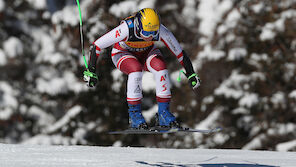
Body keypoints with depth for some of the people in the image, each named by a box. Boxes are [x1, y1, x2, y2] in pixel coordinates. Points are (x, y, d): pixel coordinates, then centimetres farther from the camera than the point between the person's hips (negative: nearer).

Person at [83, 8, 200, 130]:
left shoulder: (161, 31, -30)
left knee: (160, 67, -28)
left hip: (147, 52, 3)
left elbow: (179, 52, -15)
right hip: (123, 53, -2)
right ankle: (134, 114, -21)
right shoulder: (126, 29, -37)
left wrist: (191, 74, -10)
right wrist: (90, 71, -31)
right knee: (136, 70, -34)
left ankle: (164, 113, -17)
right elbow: (97, 45, -30)